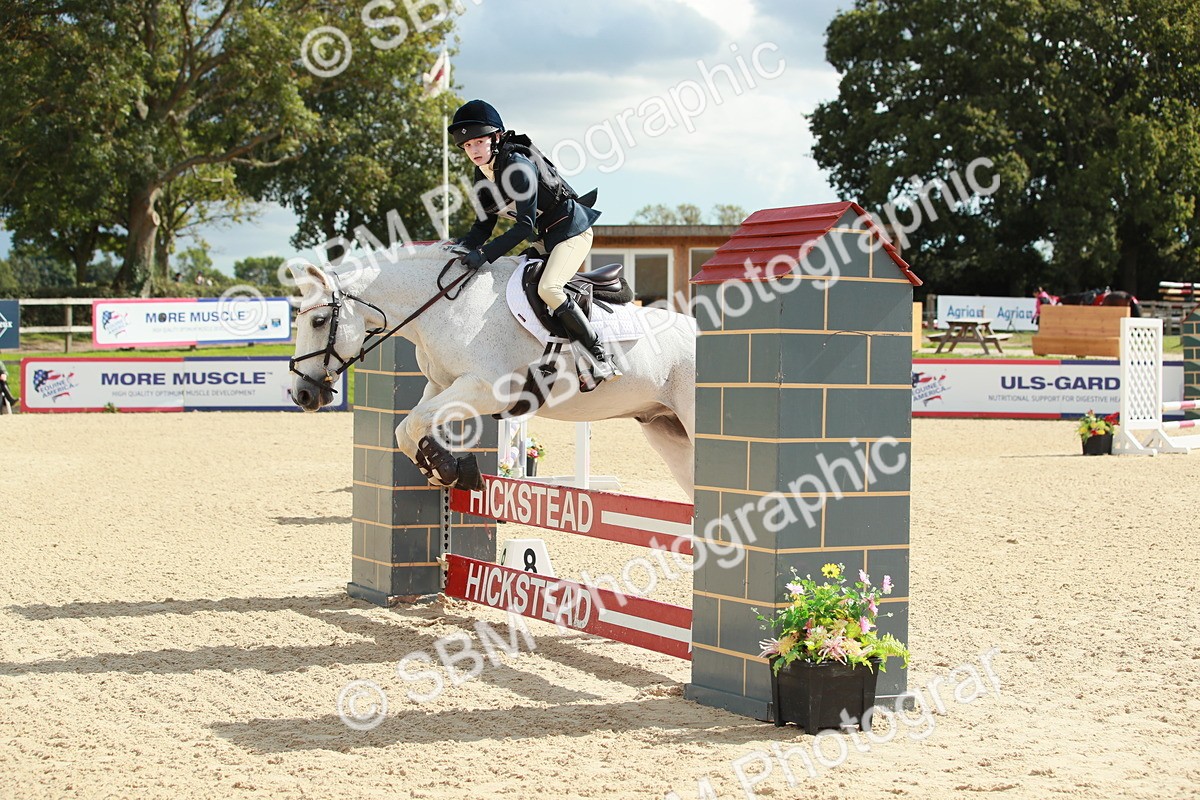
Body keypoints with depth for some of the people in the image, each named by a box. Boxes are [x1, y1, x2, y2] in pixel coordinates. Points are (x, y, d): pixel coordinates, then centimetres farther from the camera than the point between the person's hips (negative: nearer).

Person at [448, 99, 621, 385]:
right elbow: (484, 226, 7)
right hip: (543, 239, 10)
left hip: (572, 230, -10)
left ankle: (602, 358, -24)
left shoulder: (518, 164, -24)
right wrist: (460, 248, -12)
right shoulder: (484, 174, 3)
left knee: (547, 288, -30)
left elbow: (525, 225, -27)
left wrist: (484, 254, -32)